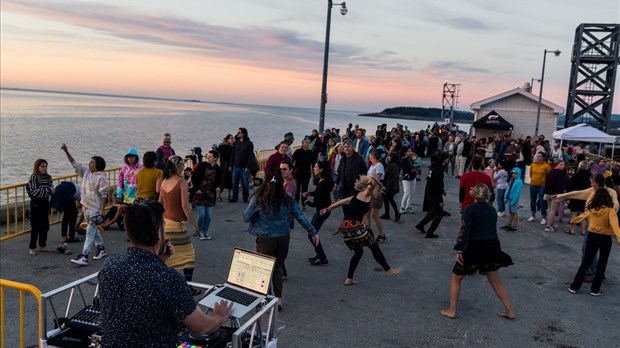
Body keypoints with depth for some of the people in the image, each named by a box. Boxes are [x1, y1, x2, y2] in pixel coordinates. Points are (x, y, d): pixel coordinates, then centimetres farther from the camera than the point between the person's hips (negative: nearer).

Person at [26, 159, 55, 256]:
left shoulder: (48, 177, 6)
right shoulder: (34, 177, -11)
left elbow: (51, 189, 11)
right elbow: (34, 192, -19)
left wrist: (52, 190, -11)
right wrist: (48, 190, -20)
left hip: (45, 202, 6)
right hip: (36, 203, -6)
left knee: (45, 226, 11)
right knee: (35, 227, -2)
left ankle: (43, 245, 23)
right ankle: (32, 248, 5)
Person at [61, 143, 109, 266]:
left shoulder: (101, 177, -16)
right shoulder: (86, 171, 7)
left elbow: (104, 195, -17)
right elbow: (74, 163, 11)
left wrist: (102, 210, -20)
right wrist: (66, 151, 1)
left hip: (95, 208, -8)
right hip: (85, 206, 8)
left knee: (90, 231, -8)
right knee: (93, 229, 18)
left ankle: (84, 256, -10)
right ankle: (101, 248, 34)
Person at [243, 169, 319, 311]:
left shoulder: (258, 199, -13)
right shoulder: (287, 198, -3)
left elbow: (246, 218, -4)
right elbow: (300, 216, 1)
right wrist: (313, 232, 8)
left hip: (266, 239, -3)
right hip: (284, 238, 3)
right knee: (278, 267, 20)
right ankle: (278, 299, 20)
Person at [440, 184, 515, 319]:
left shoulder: (470, 209, -6)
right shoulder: (492, 209, 12)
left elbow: (464, 230, -16)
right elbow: (491, 228, 12)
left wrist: (459, 250, -18)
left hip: (475, 248, -5)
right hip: (492, 247, 5)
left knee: (456, 278, 11)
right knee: (495, 280, 24)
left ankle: (451, 311, 13)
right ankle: (509, 311, 27)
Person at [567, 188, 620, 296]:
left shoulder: (591, 209, -1)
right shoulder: (610, 210, -13)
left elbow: (582, 216, 17)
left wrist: (572, 221, 37)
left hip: (592, 236, 3)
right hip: (605, 238, -3)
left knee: (585, 262, 12)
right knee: (601, 264, 11)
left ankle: (574, 286, 12)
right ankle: (595, 289, 14)